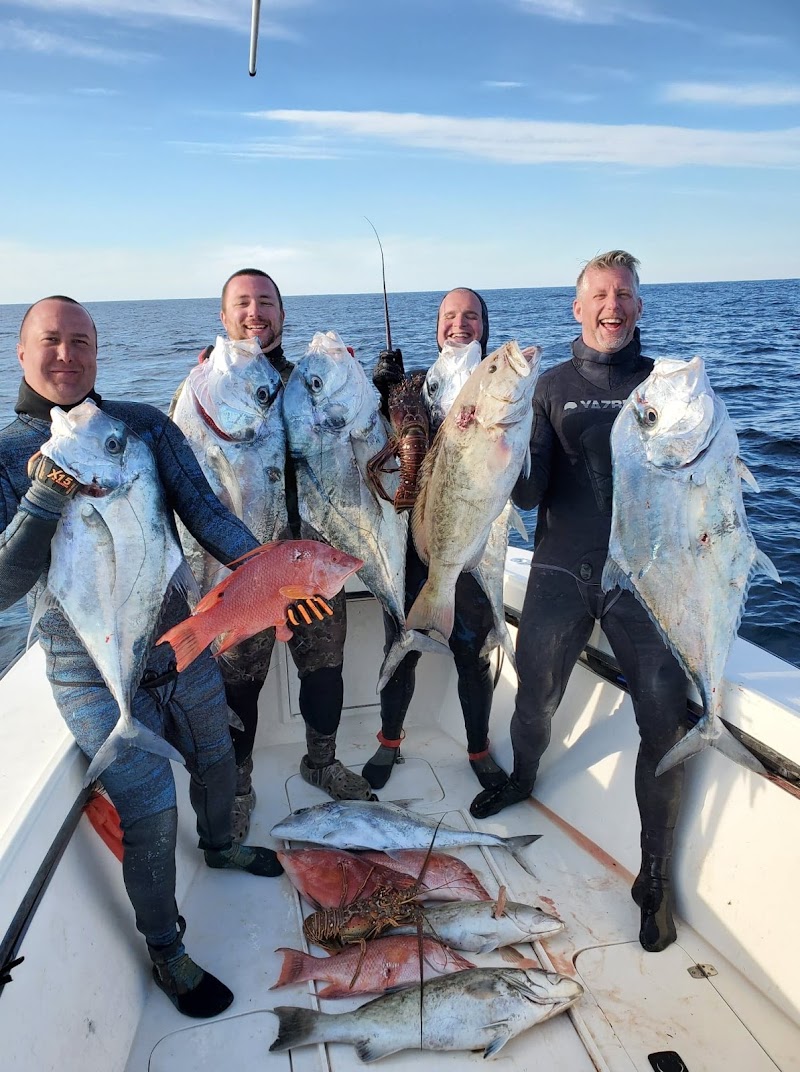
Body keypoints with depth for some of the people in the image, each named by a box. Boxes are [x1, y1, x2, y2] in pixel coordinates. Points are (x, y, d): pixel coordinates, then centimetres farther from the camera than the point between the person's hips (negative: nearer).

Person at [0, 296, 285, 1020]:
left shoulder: (144, 425, -1)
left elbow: (203, 510, -7)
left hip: (180, 642, 4)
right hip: (96, 674, -3)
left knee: (216, 761, 22)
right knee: (150, 810, -2)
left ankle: (220, 847, 55)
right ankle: (165, 953, 25)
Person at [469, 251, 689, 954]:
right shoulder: (553, 386, 5)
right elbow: (529, 493, -2)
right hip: (562, 571, 1)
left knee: (665, 722, -4)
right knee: (535, 696, 13)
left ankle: (655, 877, 13)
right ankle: (522, 778, 46)